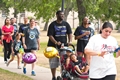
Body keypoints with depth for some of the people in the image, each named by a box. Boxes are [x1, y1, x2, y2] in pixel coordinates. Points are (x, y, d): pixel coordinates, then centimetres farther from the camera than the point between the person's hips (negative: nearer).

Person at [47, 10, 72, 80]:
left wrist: (70, 41, -13)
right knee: (53, 62, 1)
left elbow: (70, 33, 6)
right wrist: (56, 42, -25)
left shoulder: (66, 24, 8)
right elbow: (50, 35, -9)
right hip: (53, 46, -2)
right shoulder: (53, 24, -2)